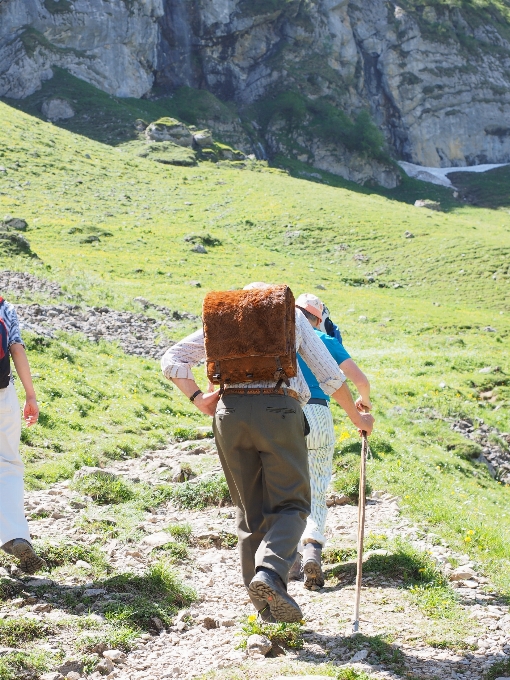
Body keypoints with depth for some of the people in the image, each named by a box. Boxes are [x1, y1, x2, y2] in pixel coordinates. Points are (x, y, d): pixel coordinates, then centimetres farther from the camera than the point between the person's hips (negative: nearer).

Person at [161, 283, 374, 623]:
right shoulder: (293, 316, 17)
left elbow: (172, 360, 12)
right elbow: (330, 375, 14)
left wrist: (199, 399, 8)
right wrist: (357, 416, 24)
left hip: (230, 413, 3)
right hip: (279, 411, -2)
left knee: (251, 511, 11)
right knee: (291, 505, 4)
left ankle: (267, 604, 10)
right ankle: (270, 571, -23)